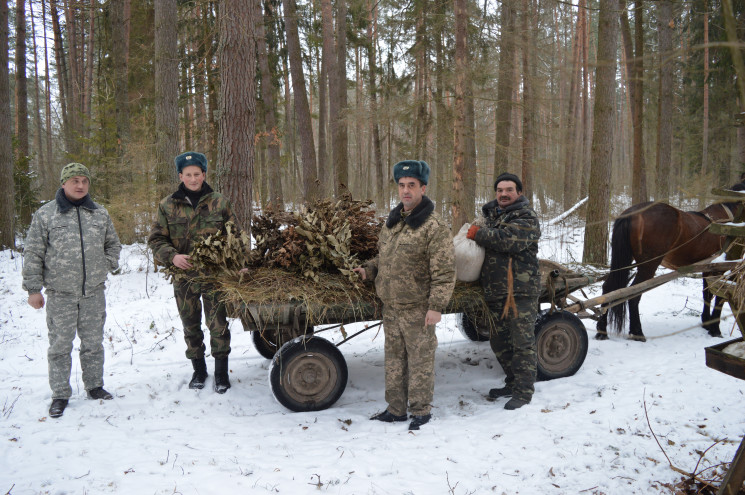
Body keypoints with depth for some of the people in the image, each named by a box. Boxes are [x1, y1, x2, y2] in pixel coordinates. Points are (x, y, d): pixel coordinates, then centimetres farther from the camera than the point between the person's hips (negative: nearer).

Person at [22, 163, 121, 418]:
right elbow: (33, 254, 0)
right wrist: (33, 288, -3)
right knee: (60, 346, 4)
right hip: (60, 295, -3)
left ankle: (95, 386, 27)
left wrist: (107, 265, 4)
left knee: (93, 344, 12)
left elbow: (113, 244, 21)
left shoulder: (100, 213, 8)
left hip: (94, 293, 3)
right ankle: (60, 395, 15)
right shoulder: (45, 215, -2)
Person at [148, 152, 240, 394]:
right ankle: (199, 369, 30)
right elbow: (156, 240, 4)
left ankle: (221, 372, 13)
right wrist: (172, 256, -15)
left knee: (218, 324, -2)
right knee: (191, 326, 13)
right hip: (184, 276, 2)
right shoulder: (168, 205, 3)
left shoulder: (219, 202, 2)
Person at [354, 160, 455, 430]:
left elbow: (444, 271, -16)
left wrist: (436, 306, -20)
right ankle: (395, 408, 28)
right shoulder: (392, 221, 12)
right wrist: (368, 270, 5)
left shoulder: (434, 226, -13)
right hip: (391, 306, 8)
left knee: (420, 359, 3)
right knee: (394, 357, 15)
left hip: (417, 309, -8)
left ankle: (421, 411, 18)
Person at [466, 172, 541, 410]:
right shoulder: (491, 214, 18)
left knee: (522, 341, -4)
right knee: (498, 341, 16)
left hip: (521, 291, -8)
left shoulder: (526, 217, -6)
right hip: (494, 291, 8)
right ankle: (512, 383, 31)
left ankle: (523, 391, 4)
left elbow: (511, 239, -24)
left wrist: (479, 234, -14)